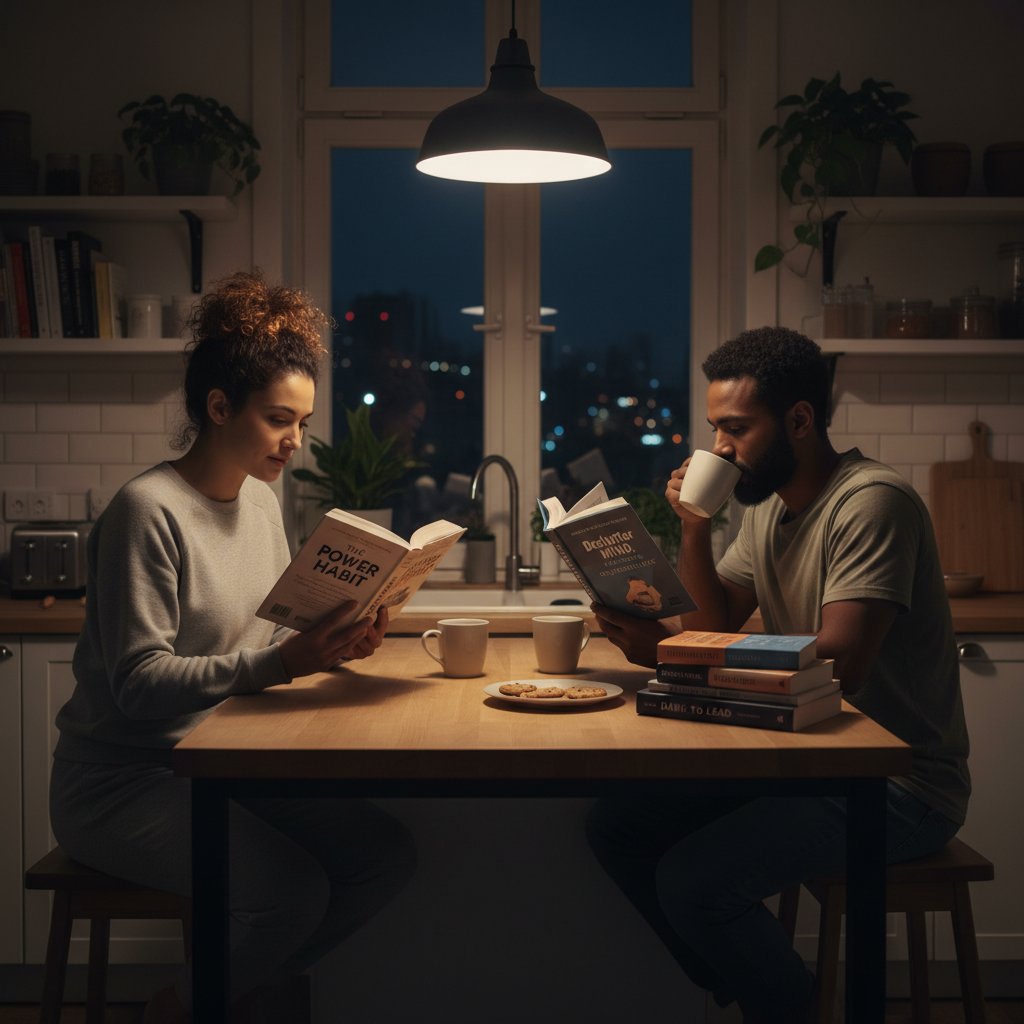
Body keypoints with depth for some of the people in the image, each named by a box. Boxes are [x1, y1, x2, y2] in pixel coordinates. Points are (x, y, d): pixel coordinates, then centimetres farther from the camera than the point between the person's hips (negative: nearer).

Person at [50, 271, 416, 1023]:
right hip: (121, 781, -8)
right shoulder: (149, 510, -18)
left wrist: (334, 645, -8)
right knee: (294, 890, -25)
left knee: (386, 852, -7)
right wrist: (279, 662, -30)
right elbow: (138, 680, -23)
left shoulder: (261, 500, 8)